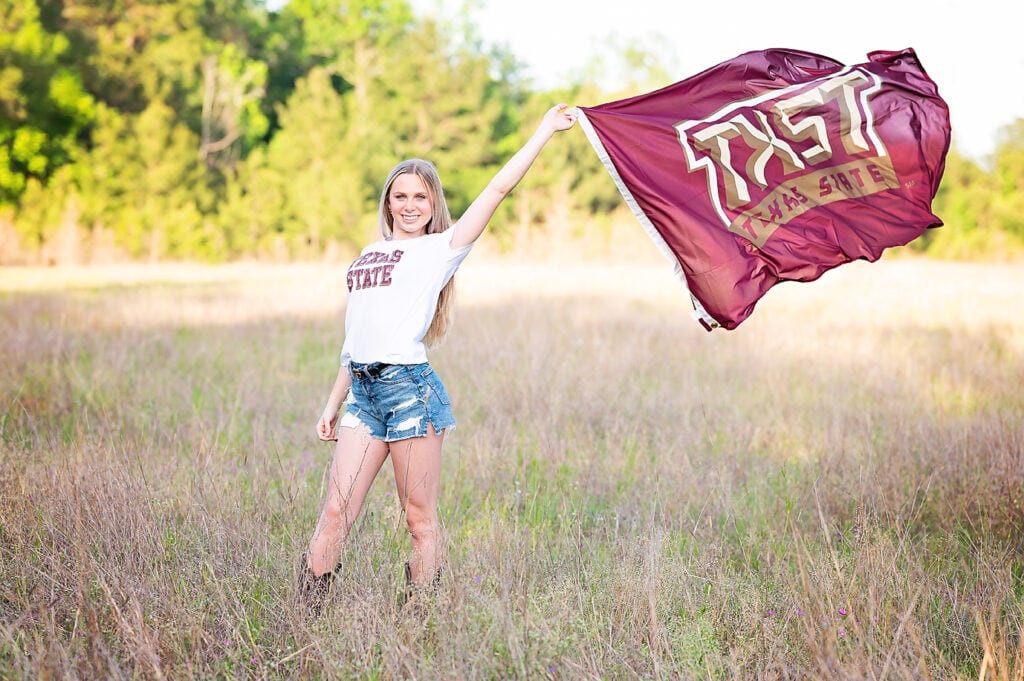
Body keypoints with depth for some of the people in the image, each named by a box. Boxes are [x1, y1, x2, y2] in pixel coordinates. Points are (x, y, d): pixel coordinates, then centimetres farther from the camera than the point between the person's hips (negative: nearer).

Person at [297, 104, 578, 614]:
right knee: (335, 513, 0)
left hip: (410, 387, -5)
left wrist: (545, 131, 2)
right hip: (363, 392, 5)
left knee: (420, 519, 0)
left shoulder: (440, 249, 5)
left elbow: (500, 187, 1)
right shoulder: (369, 256, 21)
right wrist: (333, 404, 20)